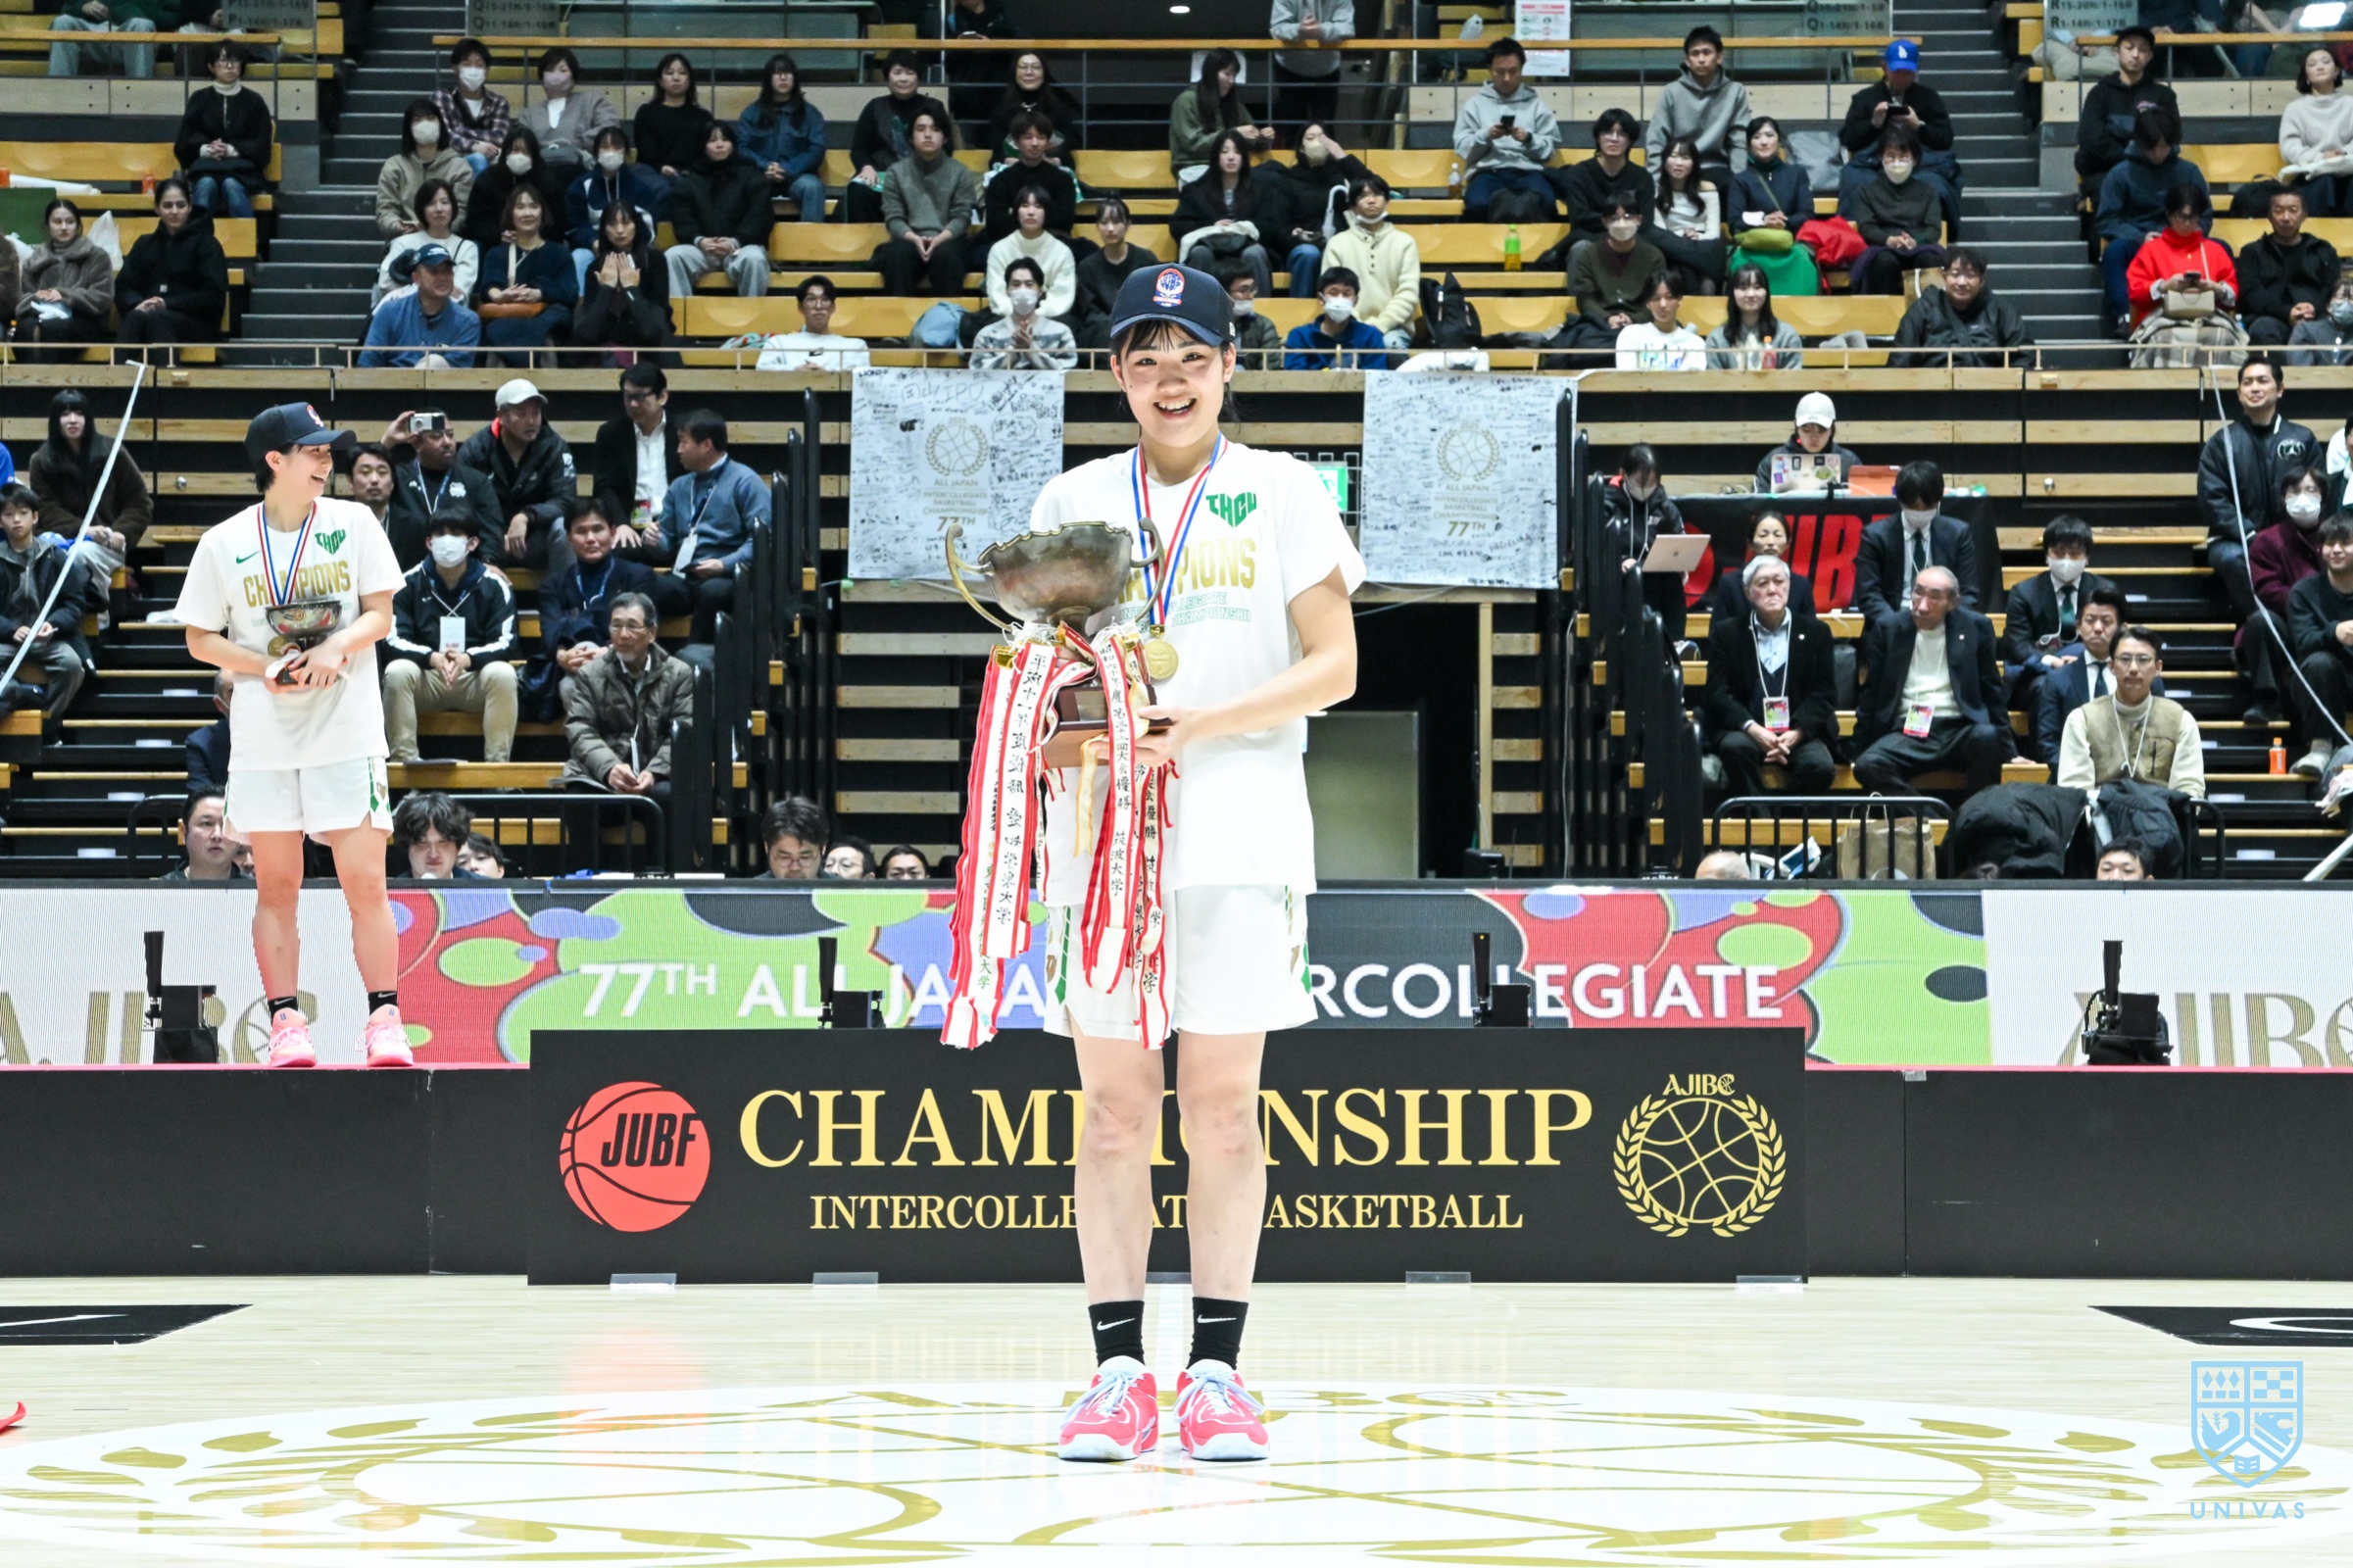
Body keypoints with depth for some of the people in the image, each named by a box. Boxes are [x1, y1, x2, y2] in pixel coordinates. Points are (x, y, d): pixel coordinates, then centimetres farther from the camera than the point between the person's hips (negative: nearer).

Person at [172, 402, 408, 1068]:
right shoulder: (223, 543, 1)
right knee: (275, 885, 3)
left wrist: (335, 648, -17)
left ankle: (384, 1021, -2)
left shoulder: (354, 524, 2)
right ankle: (286, 1022, 9)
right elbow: (200, 637, 6)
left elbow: (380, 612, 3)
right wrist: (265, 667, -10)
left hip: (348, 731, -1)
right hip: (263, 735, 1)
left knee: (365, 881, -6)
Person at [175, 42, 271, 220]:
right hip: (205, 166, 1)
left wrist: (231, 150, -12)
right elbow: (183, 143, 9)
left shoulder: (253, 101, 12)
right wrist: (206, 149, -13)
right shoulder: (199, 100, 15)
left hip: (242, 167, -1)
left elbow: (261, 147, 5)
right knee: (206, 185, -35)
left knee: (231, 185, -37)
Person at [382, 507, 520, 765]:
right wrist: (431, 658, -30)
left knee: (502, 673, -31)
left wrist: (468, 658, -31)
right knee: (397, 671, -30)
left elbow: (506, 642, -10)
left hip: (476, 679, 0)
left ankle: (497, 765, -26)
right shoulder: (410, 584, -2)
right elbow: (393, 640, -9)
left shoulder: (493, 586, -2)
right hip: (425, 681, 0)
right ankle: (404, 762, -26)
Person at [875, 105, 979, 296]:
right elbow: (893, 218, 4)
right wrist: (915, 239, -17)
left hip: (946, 241, 0)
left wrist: (938, 239, -18)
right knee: (898, 256, -34)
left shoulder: (960, 172, 10)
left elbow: (961, 217, 1)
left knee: (945, 255, -36)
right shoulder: (897, 172, 12)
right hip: (909, 240, 1)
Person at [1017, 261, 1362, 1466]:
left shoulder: (1283, 492, 6)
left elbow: (1333, 664, 1)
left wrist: (1198, 727, -12)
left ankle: (1217, 1372, 4)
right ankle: (1119, 1371, 5)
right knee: (1113, 1105, 0)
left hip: (1236, 833, -2)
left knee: (1223, 1104, -2)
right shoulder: (1071, 501, 13)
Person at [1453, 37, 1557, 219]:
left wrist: (1528, 139, -7)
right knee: (1478, 204, -39)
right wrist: (1486, 136, -8)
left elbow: (1549, 151, 12)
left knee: (1544, 201, -37)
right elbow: (1462, 148, 10)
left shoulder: (1536, 105, 18)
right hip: (1487, 171, -1)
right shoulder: (1474, 104, 18)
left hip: (1527, 171, 1)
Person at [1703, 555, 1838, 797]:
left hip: (1799, 732, 1)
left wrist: (1797, 733, -14)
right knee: (1736, 747, -35)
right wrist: (1752, 728, -19)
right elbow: (1718, 693, -1)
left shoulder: (1815, 632, 10)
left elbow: (1824, 694, 4)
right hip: (1743, 729, -1)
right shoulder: (1726, 632, 8)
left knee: (1820, 766, -30)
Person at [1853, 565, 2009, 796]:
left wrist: (2004, 747, 10)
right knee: (1867, 766, -30)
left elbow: (1991, 691, 12)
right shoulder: (1887, 628, 7)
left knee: (1986, 736, -35)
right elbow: (1871, 692, 12)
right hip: (1907, 733, 0)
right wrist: (1859, 746, 7)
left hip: (1960, 732, 0)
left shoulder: (1975, 627, 6)